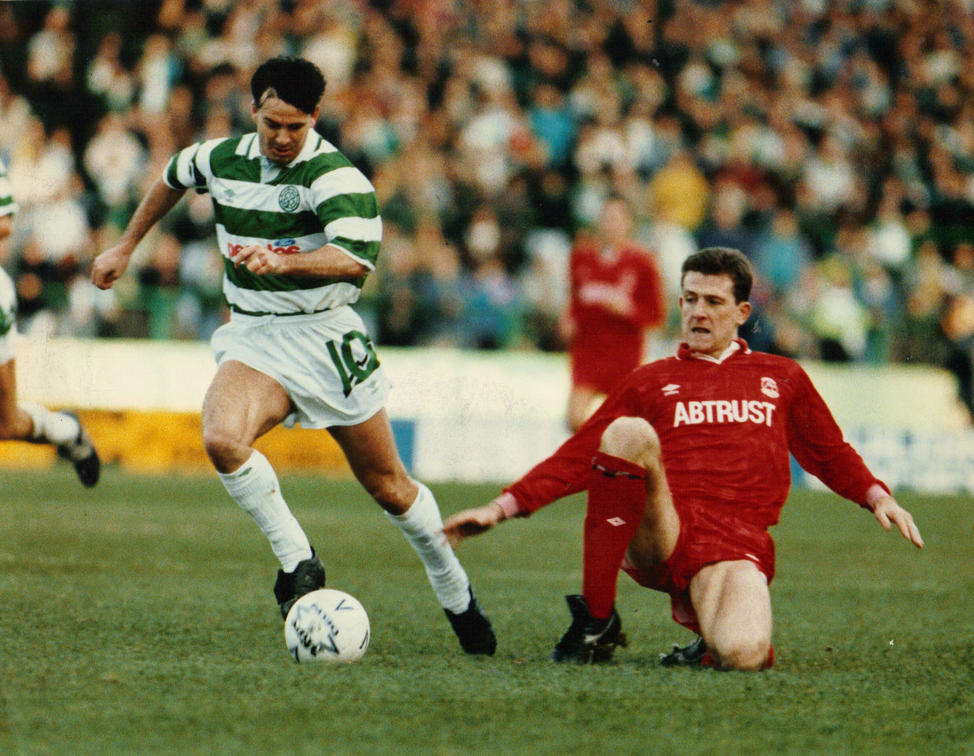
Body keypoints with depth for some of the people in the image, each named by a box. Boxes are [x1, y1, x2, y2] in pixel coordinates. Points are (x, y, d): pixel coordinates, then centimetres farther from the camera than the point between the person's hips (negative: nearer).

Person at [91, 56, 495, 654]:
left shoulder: (334, 175, -17)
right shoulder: (222, 160, 1)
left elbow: (357, 258, -33)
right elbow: (172, 180, 25)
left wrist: (283, 262, -46)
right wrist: (125, 248, 31)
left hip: (326, 338, -3)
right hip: (253, 338, 3)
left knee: (390, 488, 5)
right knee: (222, 438, -29)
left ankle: (457, 596, 28)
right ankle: (297, 560, -13)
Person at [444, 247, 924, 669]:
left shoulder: (783, 379, 22)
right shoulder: (651, 382, 20)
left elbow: (831, 455, 28)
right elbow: (577, 458, 16)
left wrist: (878, 497, 8)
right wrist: (501, 509, 6)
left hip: (735, 546, 0)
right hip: (655, 541, 1)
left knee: (741, 655, -34)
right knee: (629, 432, -30)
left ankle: (710, 629, 10)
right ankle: (596, 620, -22)